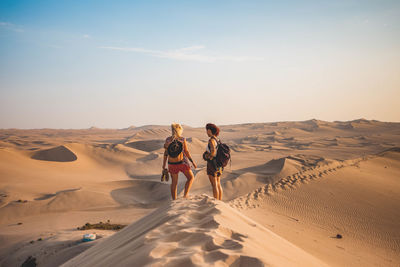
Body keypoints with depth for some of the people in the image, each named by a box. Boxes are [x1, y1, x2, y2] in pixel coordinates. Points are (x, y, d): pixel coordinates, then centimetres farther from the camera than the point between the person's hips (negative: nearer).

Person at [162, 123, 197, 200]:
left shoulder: (168, 139, -4)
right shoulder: (182, 139, -11)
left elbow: (166, 153, -2)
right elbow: (186, 152, -11)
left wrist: (164, 164, 7)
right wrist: (192, 162, -2)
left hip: (172, 164, 3)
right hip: (182, 162, -3)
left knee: (174, 182, 15)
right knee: (191, 178, 14)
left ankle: (174, 200, 16)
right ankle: (185, 195, -1)